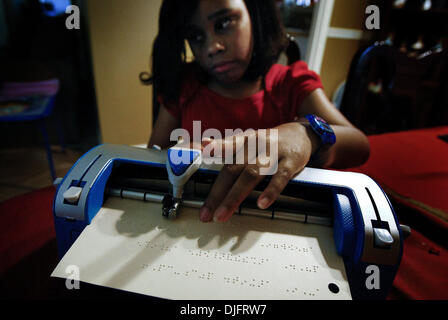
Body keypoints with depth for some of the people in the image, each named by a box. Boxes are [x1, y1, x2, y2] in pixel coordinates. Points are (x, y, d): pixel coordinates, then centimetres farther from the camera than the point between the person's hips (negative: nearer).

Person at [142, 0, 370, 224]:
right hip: (192, 215, 1)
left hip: (270, 210, 1)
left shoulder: (291, 82, -1)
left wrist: (304, 134, -37)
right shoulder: (184, 84, 4)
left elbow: (359, 145, -14)